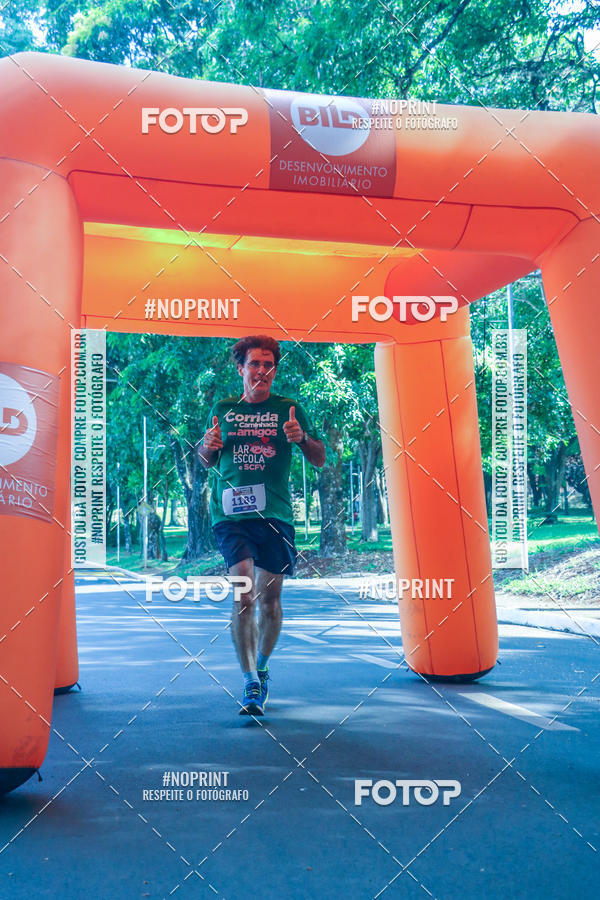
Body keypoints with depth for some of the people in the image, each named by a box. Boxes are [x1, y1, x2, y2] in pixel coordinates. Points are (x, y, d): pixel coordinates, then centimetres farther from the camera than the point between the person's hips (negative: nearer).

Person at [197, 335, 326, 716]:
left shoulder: (289, 409, 8)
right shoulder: (223, 410, 12)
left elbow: (320, 459, 9)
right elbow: (206, 461, 23)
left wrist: (302, 438, -12)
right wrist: (208, 445, 0)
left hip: (275, 515, 0)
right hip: (232, 514, 0)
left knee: (270, 596, 6)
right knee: (243, 592, -14)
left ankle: (261, 668, 30)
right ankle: (251, 683, -9)